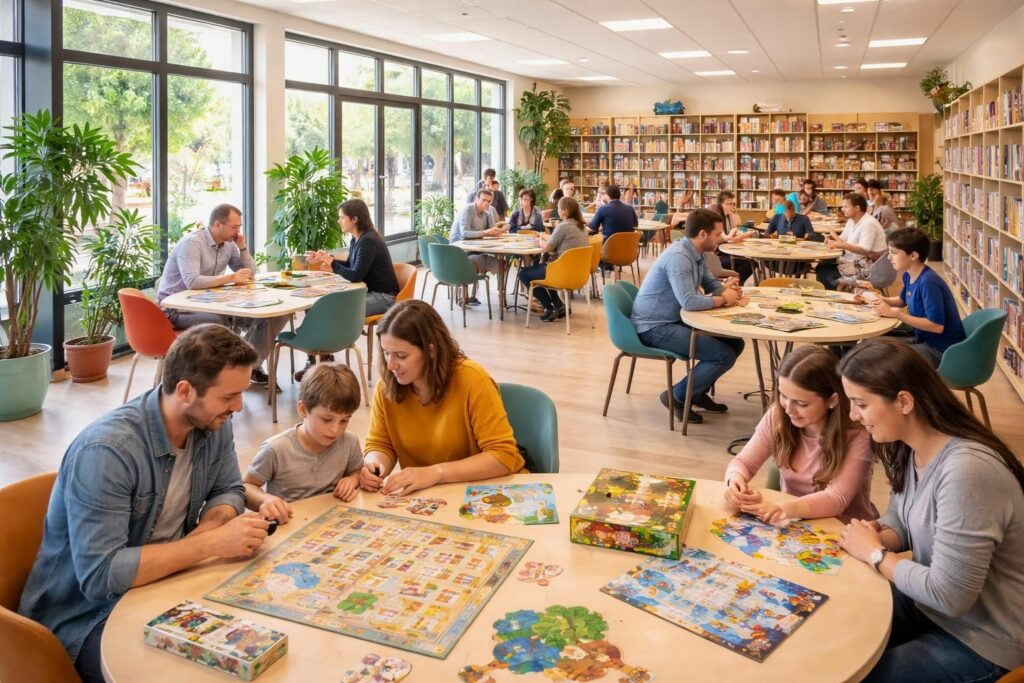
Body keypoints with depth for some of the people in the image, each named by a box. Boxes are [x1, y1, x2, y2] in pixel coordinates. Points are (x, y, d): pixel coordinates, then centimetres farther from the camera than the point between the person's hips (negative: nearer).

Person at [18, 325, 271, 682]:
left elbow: (228, 491, 3)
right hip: (89, 613, -6)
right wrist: (211, 544, -33)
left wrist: (204, 530, -18)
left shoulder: (212, 422, -8)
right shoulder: (106, 450, -30)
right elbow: (100, 576, -33)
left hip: (162, 583, 7)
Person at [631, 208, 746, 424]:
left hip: (675, 321, 10)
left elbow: (710, 284, 21)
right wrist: (723, 299, -15)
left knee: (735, 343, 7)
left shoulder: (696, 254, 9)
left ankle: (697, 391, 19)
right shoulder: (678, 257, -23)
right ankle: (676, 396, -2)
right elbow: (689, 301, -32)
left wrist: (726, 289, -4)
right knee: (725, 356, -18)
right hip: (655, 327, -10)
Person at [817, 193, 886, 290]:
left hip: (868, 266, -9)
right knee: (821, 267, -4)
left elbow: (864, 250, -29)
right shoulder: (851, 221, 9)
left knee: (826, 274, -18)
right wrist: (832, 241, -11)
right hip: (854, 260, 9)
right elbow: (842, 240, 12)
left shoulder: (868, 223, -21)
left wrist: (841, 245, -31)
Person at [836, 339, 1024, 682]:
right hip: (929, 603, 8)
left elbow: (948, 596, -30)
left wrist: (876, 555, -17)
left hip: (983, 641, -8)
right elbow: (901, 517, 12)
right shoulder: (909, 447, -5)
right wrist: (878, 537, -10)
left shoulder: (967, 470, -33)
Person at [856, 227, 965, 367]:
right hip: (924, 338, 9)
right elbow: (902, 300, 22)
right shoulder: (909, 276, 1)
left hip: (942, 350, -9)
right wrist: (880, 299, 2)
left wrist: (895, 314, -25)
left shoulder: (928, 282, -26)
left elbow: (937, 326, -29)